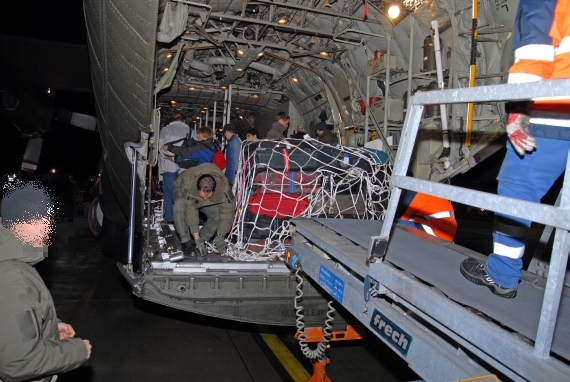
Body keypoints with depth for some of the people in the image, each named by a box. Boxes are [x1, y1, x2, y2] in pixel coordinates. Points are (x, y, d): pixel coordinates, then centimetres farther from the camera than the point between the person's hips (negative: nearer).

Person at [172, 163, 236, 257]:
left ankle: (202, 240, -5)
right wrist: (196, 238, -38)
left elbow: (228, 211, -33)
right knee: (180, 205, -36)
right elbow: (190, 211, -38)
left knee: (217, 215, -25)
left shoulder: (223, 186, -38)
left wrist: (220, 236, -38)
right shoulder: (188, 183, -43)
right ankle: (186, 242, -24)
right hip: (182, 192, -2)